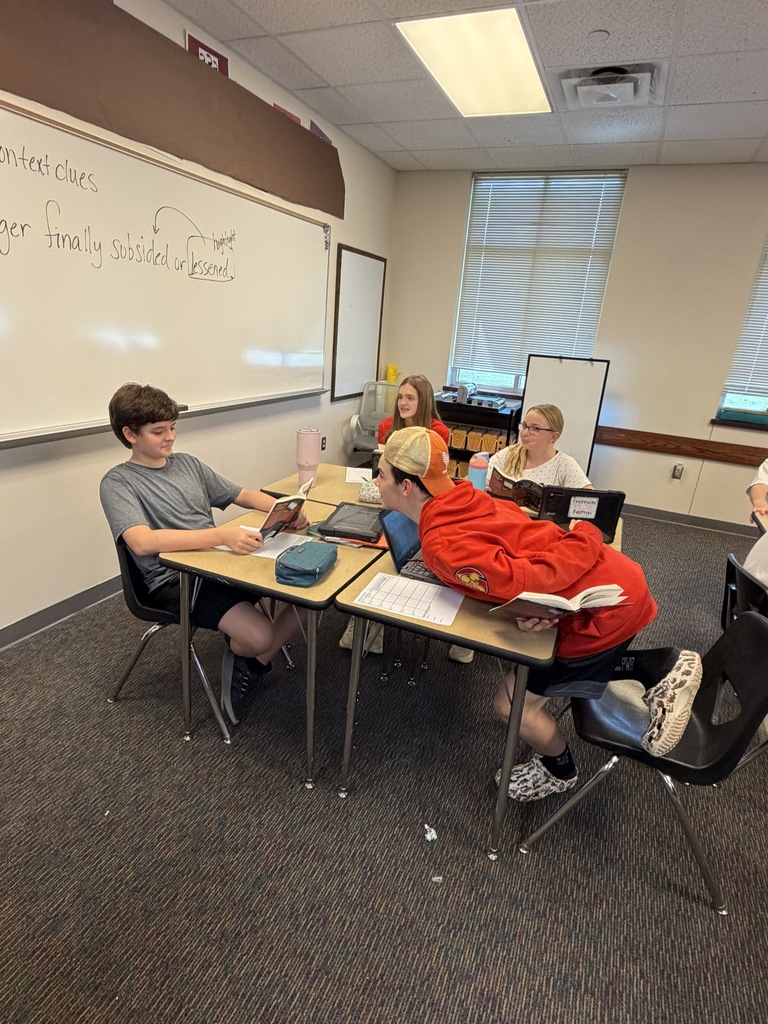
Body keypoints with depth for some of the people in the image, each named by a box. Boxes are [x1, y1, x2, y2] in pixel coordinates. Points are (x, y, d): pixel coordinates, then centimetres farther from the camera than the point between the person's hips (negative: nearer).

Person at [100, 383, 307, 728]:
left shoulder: (187, 463, 13)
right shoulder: (117, 483, -6)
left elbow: (242, 495, 15)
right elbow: (142, 542, -23)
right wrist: (220, 535, -33)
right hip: (173, 580, -6)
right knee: (259, 635, -27)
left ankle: (252, 664, 9)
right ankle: (237, 652, 11)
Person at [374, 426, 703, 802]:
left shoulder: (441, 545, -24)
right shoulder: (461, 498, 2)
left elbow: (522, 581, -29)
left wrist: (586, 538, -15)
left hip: (606, 607, -9)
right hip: (618, 579, 9)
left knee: (514, 703, 4)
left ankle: (559, 772, 35)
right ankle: (661, 669, 26)